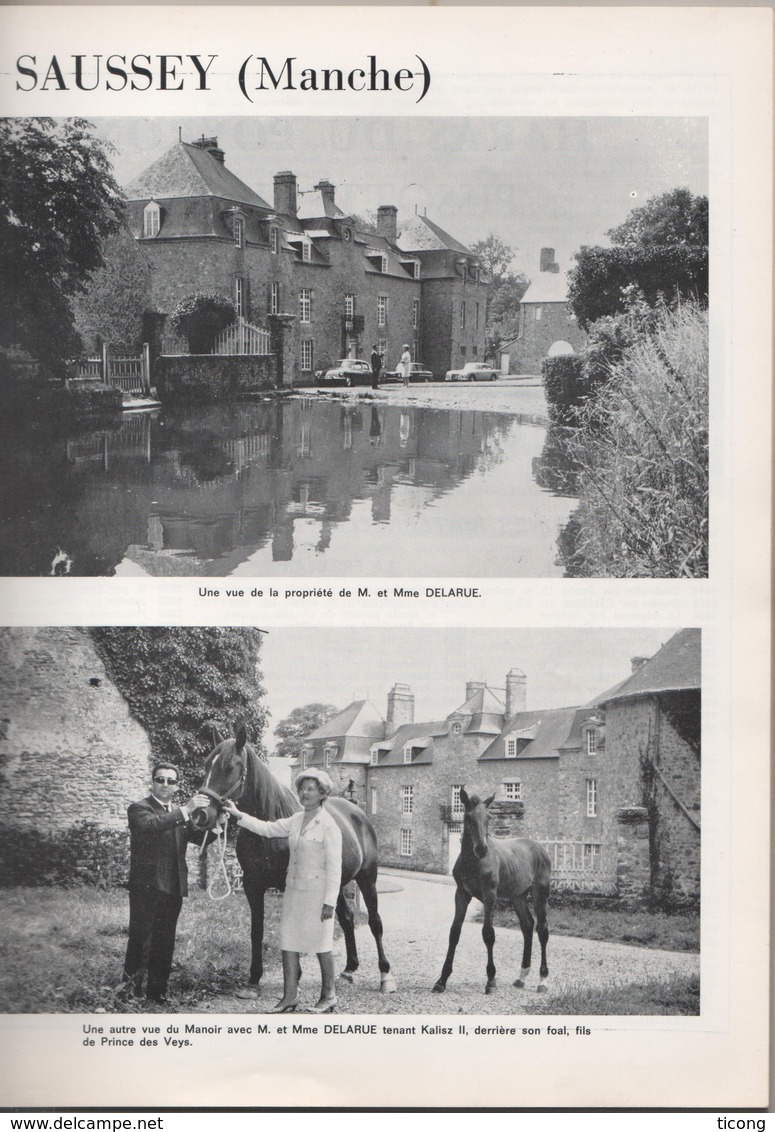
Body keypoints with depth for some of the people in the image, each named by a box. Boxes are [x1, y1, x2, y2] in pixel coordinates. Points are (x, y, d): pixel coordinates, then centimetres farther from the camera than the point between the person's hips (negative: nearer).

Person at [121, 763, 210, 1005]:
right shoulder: (139, 809, -4)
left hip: (173, 888, 6)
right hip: (146, 887, -6)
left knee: (165, 944, 10)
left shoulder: (179, 814, 18)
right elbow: (151, 825, -26)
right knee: (140, 941, -6)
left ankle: (157, 991, 17)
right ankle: (130, 988, 0)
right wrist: (185, 810, -32)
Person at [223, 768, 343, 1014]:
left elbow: (334, 868, -14)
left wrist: (330, 902, -17)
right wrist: (238, 815, 1)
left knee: (321, 943, 4)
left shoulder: (329, 826, -13)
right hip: (293, 890, 7)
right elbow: (267, 829, 9)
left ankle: (328, 995, 18)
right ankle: (290, 996, 14)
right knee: (288, 941, 6)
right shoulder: (296, 820, 9)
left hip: (317, 893, -7)